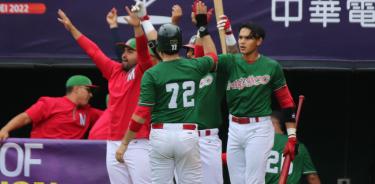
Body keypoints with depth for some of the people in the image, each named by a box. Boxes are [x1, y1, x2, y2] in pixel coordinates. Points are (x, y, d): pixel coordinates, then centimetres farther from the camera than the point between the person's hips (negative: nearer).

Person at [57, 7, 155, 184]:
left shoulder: (143, 72, -3)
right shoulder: (114, 70, 15)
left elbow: (143, 49, -20)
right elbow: (93, 51, 22)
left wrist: (137, 26, -37)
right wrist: (71, 28, 27)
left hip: (138, 145, -7)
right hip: (113, 145, 7)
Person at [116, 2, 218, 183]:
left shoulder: (152, 74, -7)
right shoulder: (194, 67, 2)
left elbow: (141, 114, -10)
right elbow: (212, 56, 27)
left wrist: (124, 143, -3)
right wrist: (202, 25, 32)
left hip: (161, 134, -1)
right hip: (188, 134, 1)